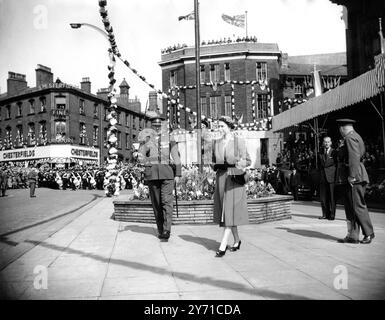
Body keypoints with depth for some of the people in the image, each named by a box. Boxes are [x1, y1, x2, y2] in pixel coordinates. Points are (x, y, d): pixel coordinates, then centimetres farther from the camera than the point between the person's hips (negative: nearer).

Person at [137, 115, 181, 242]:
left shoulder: (169, 139, 8)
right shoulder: (146, 140, 9)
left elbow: (176, 157, 7)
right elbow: (140, 158, 0)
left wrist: (177, 174, 1)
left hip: (167, 173, -2)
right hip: (152, 174, 2)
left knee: (167, 201, -11)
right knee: (156, 203, 6)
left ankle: (166, 231, -14)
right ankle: (160, 229, 18)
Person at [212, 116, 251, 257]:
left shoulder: (239, 141, -3)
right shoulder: (216, 143, 10)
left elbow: (248, 161, 0)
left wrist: (240, 164, -20)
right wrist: (217, 167, 2)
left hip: (234, 179, -5)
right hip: (220, 178, 5)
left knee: (230, 211, -9)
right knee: (224, 212, 10)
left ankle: (223, 246, -10)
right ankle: (237, 240, 27)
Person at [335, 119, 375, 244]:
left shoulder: (350, 138, -11)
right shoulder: (356, 136, 21)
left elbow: (354, 158, -20)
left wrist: (352, 176, -22)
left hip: (354, 178, -11)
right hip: (348, 179, 11)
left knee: (358, 206, -3)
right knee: (350, 208, 10)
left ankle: (369, 233, 7)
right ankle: (352, 236, 13)